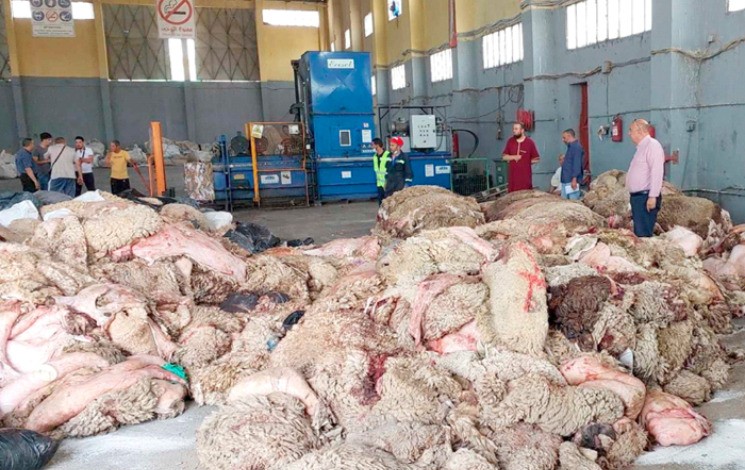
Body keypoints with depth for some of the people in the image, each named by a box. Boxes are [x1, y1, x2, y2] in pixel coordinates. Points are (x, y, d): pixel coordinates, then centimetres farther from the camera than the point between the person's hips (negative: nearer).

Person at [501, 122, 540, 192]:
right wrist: (513, 157, -8)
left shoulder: (530, 142, -3)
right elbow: (504, 157, 8)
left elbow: (536, 159, 1)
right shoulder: (510, 141, 7)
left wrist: (527, 162, -4)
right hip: (513, 175, 3)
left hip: (525, 175, -3)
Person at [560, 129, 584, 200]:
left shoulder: (576, 147, -11)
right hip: (566, 181, 10)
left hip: (572, 181, -10)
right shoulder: (571, 147, 19)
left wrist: (574, 179, -23)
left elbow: (577, 164, -19)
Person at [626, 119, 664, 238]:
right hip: (638, 196, 10)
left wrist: (653, 196, -24)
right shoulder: (642, 147, 18)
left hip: (646, 197, -10)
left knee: (644, 235, -10)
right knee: (638, 233, 13)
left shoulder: (652, 145, -10)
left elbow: (656, 172, -19)